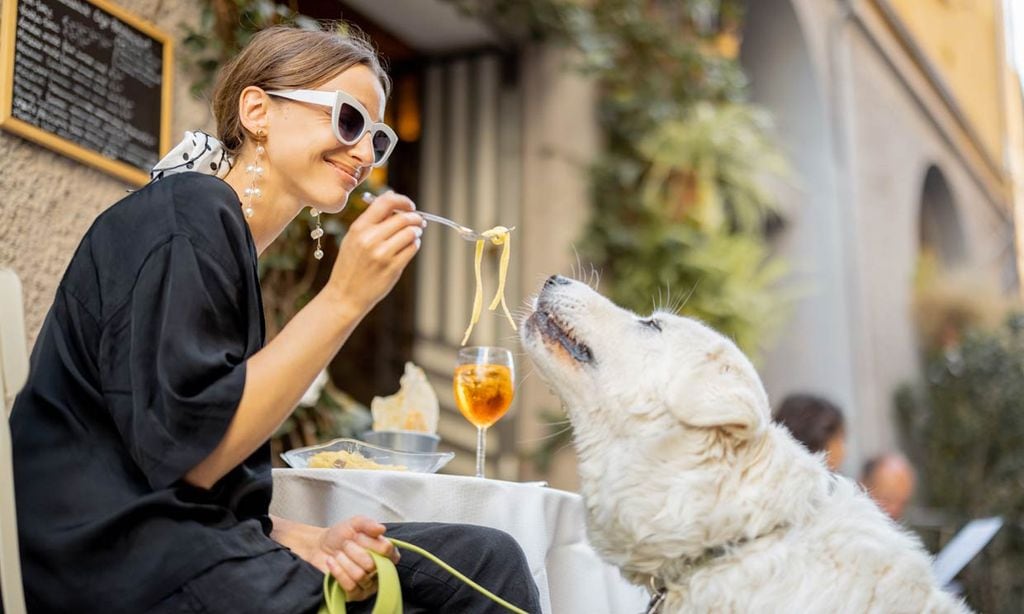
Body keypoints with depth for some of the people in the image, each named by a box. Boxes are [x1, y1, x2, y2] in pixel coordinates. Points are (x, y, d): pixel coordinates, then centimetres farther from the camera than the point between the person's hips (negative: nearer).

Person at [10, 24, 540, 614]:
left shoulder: (224, 233, 16)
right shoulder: (190, 216, -10)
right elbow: (185, 454, -18)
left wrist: (309, 540, -5)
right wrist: (344, 299, -18)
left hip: (196, 536, 9)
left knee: (489, 558, -1)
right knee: (487, 566, -15)